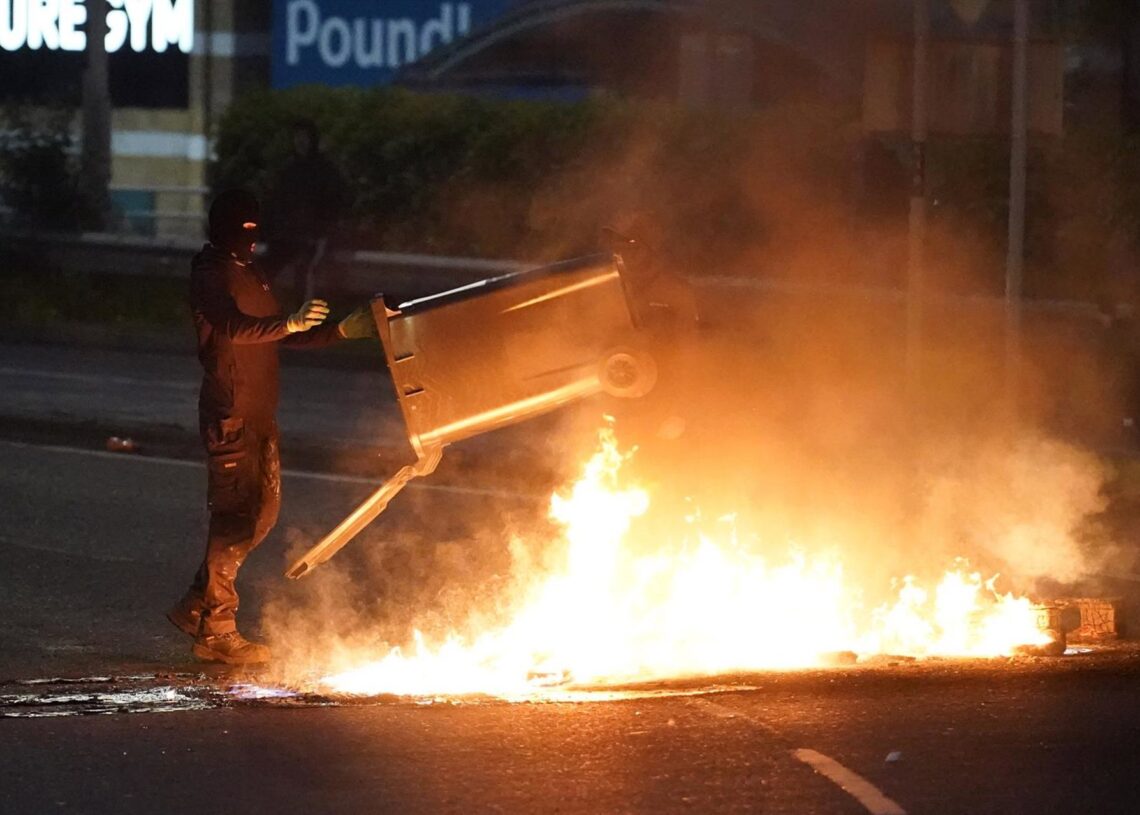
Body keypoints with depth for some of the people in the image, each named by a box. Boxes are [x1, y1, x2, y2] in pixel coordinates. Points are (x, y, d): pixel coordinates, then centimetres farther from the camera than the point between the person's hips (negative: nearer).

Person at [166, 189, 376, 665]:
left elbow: (283, 337, 25)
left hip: (259, 413, 10)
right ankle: (217, 629, -5)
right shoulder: (211, 274, -9)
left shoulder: (250, 274, 20)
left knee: (263, 509, 11)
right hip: (230, 413, -10)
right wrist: (289, 324, -40)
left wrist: (343, 331, 17)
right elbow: (234, 328, -28)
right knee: (234, 514, -10)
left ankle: (196, 607, 18)